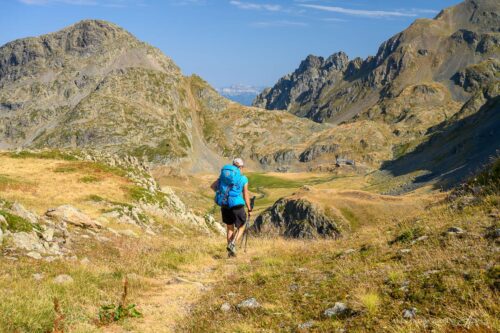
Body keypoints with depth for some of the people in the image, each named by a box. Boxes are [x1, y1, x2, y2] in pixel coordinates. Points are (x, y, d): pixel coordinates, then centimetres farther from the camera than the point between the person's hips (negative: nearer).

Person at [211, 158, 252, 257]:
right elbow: (246, 195, -1)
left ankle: (230, 252, 20)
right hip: (237, 206, -4)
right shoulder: (243, 178, 0)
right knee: (241, 228, 15)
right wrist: (249, 209, 8)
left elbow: (213, 186, 2)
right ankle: (233, 244, -9)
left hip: (225, 205, 4)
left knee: (230, 228, 19)